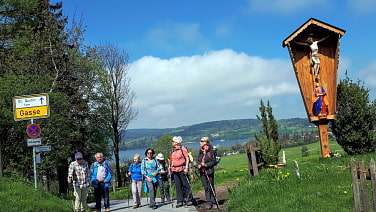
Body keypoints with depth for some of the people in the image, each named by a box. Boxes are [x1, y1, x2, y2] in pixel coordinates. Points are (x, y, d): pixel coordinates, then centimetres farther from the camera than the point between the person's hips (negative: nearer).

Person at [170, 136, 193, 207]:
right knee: (178, 186, 6)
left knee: (185, 185, -1)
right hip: (175, 170, 7)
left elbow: (187, 158, -7)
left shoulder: (183, 149, -6)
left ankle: (189, 200, 8)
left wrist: (186, 167, -14)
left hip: (182, 169, -7)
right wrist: (171, 166, 12)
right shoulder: (173, 150, 14)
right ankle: (180, 201, 10)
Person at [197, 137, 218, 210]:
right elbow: (198, 160, 17)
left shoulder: (212, 150, -6)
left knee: (211, 187, -3)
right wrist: (199, 165, -3)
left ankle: (214, 203, 6)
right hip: (202, 171, 5)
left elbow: (214, 161, -8)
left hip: (209, 171, -5)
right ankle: (209, 203, 10)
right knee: (206, 188, 6)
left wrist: (206, 165, -17)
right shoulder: (200, 151, 12)